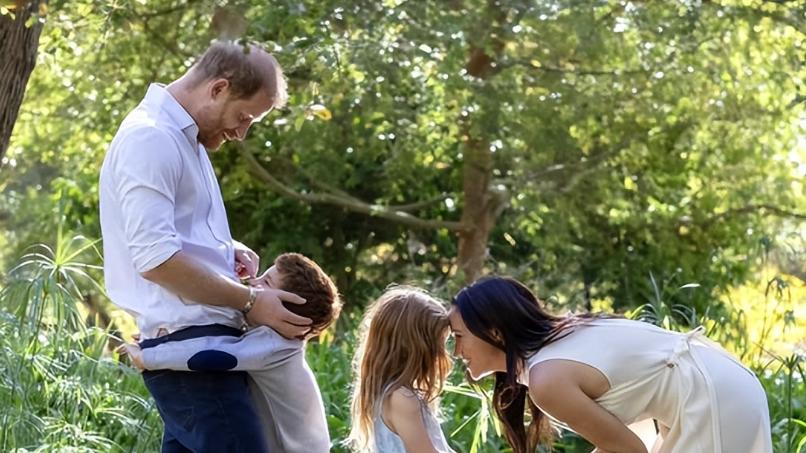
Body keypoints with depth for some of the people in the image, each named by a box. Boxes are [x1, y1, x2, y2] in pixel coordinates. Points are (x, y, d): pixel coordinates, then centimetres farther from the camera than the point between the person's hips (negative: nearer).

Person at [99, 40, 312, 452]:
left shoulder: (182, 137, 19)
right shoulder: (151, 139, -14)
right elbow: (155, 258, -21)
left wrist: (228, 250, 10)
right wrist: (249, 301, -15)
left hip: (195, 339, 10)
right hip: (188, 343, -10)